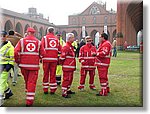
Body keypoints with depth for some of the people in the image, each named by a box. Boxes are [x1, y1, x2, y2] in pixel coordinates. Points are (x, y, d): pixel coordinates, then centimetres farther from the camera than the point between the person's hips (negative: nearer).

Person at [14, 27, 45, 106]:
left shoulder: (22, 41, 1)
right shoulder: (38, 42, 4)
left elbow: (16, 52, -8)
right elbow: (42, 53, 3)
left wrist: (17, 61, 7)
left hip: (24, 65, 1)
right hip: (34, 65, -1)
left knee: (26, 81, 21)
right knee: (32, 82, 2)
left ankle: (28, 93, 38)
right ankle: (29, 101, 0)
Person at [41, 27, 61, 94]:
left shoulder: (44, 38, 2)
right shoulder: (56, 39, 10)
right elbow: (60, 50, 10)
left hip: (46, 58, -1)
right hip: (54, 59, 2)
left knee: (46, 74, 7)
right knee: (53, 74, 7)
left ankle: (45, 90, 12)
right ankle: (52, 90, 10)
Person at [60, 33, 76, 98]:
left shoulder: (71, 47, 17)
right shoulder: (66, 47, -17)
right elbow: (62, 57, -19)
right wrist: (63, 64, -8)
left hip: (71, 67, 10)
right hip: (67, 67, -10)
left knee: (70, 79, 19)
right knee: (66, 79, -6)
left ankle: (68, 90, 33)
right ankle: (64, 93, 1)